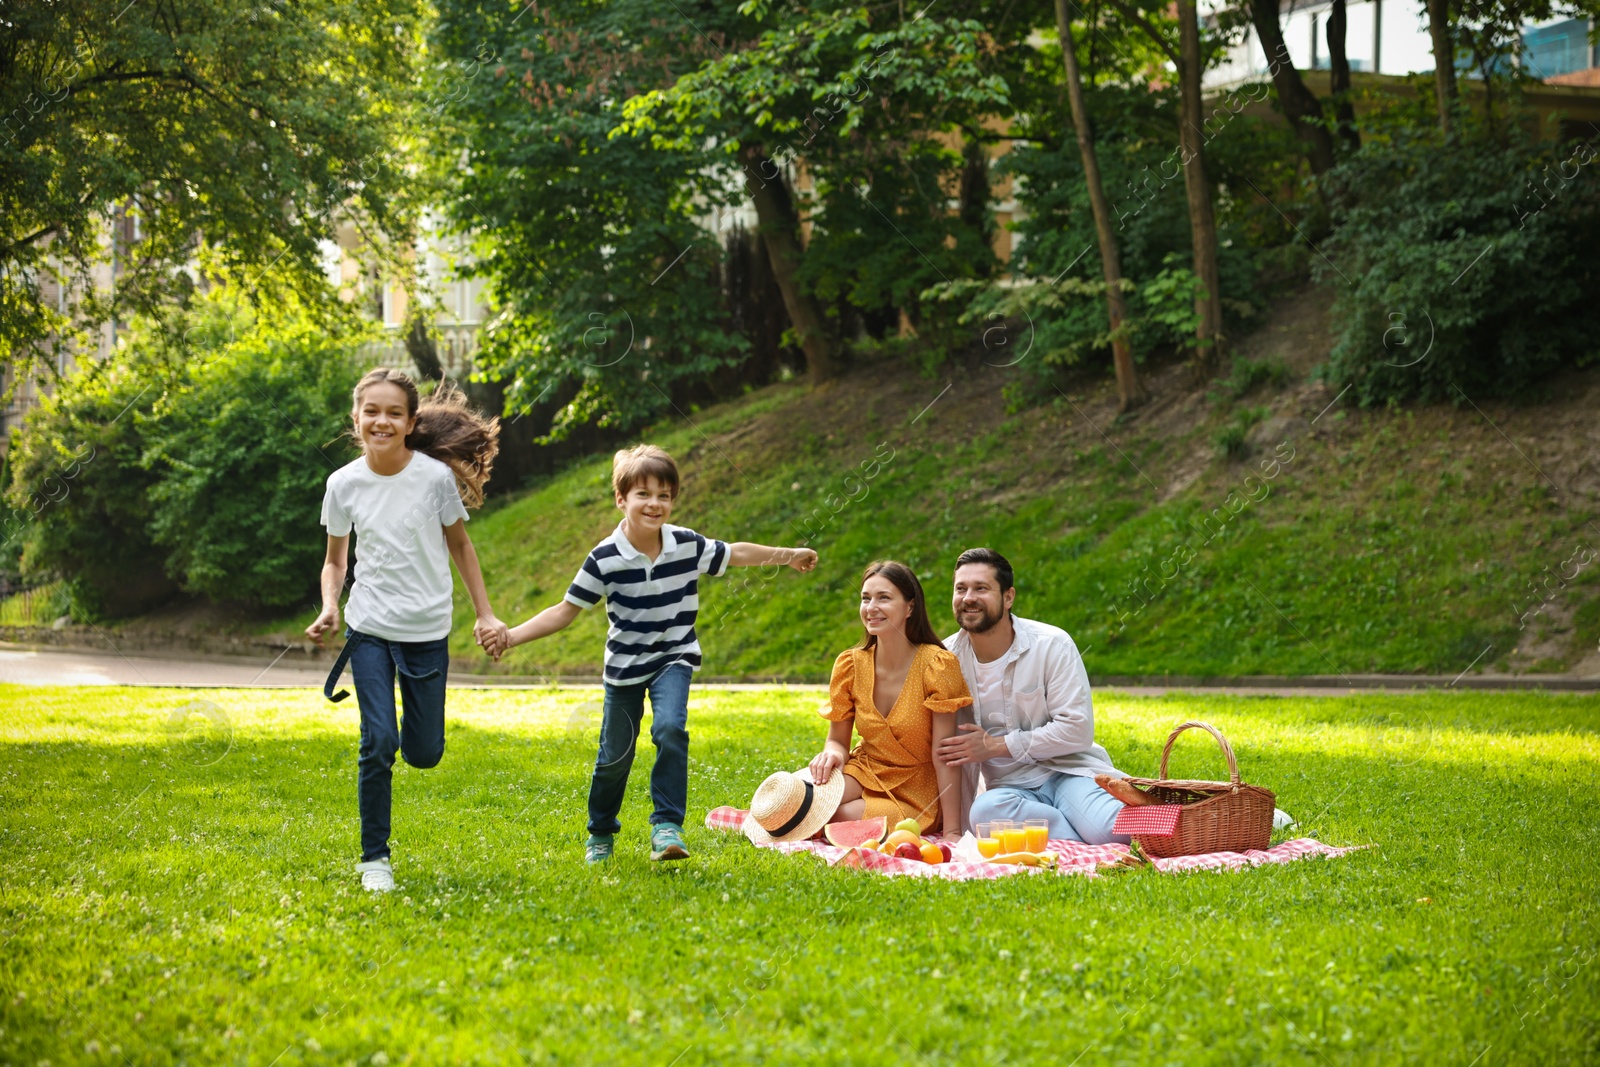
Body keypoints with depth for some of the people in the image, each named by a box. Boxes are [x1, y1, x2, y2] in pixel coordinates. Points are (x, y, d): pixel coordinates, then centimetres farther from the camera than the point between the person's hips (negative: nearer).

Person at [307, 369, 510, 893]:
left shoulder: (436, 476, -9)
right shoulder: (344, 484, -4)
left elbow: (459, 545, 5)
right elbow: (335, 560, 8)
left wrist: (485, 614, 4)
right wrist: (330, 608, -10)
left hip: (427, 631, 0)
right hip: (370, 628, 0)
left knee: (424, 752, 2)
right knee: (378, 742, -12)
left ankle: (399, 746, 39)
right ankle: (374, 858, 2)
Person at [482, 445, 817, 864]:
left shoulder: (688, 545, -10)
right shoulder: (605, 558, -16)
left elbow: (735, 553, 9)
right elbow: (566, 610, -11)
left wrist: (788, 555, 18)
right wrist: (512, 636, -21)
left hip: (674, 660, 1)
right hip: (624, 667, 0)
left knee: (670, 729, -26)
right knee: (615, 756, 6)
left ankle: (667, 827, -19)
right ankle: (600, 834, 31)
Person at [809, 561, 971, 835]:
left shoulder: (937, 665, -16)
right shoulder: (850, 665, -4)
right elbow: (838, 739, 4)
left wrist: (952, 830, -21)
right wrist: (833, 752, -22)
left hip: (917, 794, -3)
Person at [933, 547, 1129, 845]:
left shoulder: (1052, 645, -5)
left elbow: (1077, 730, -11)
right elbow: (950, 749, 4)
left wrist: (996, 746, -14)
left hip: (1068, 772, -3)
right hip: (1010, 786, 3)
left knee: (1114, 831, -35)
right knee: (985, 810, -36)